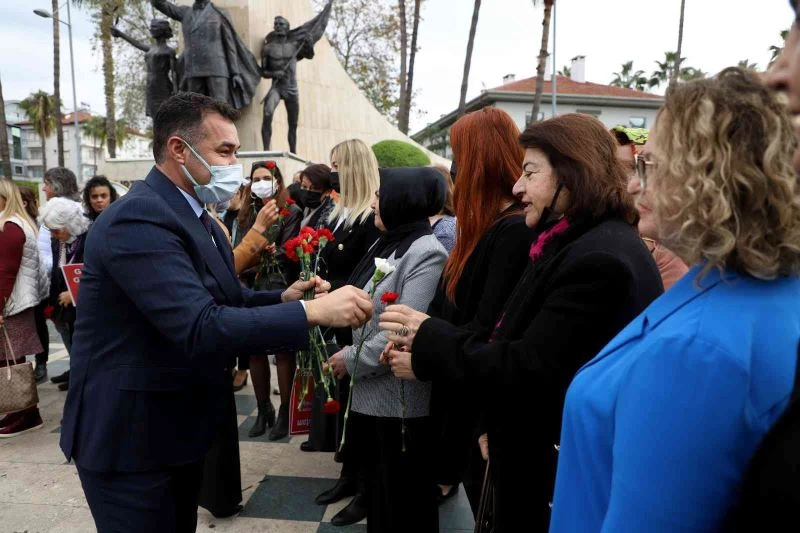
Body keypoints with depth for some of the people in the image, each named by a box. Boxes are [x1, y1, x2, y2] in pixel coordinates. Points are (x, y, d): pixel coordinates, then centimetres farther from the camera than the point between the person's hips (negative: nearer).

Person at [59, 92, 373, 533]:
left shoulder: (197, 216, 7)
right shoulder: (138, 219, -26)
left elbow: (223, 300, 9)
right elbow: (199, 327, -35)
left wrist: (284, 297, -9)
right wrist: (312, 311, -35)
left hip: (178, 425, 9)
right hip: (129, 435, -9)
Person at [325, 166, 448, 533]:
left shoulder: (426, 253, -17)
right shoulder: (384, 245, 12)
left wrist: (351, 361, -15)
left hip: (401, 403, -8)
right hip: (370, 394, 8)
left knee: (403, 503, 10)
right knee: (377, 493, 23)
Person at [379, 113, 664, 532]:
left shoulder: (599, 259, -24)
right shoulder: (577, 244, 9)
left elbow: (527, 372, -26)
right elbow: (522, 352, 10)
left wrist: (428, 337, -16)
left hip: (561, 476, -9)